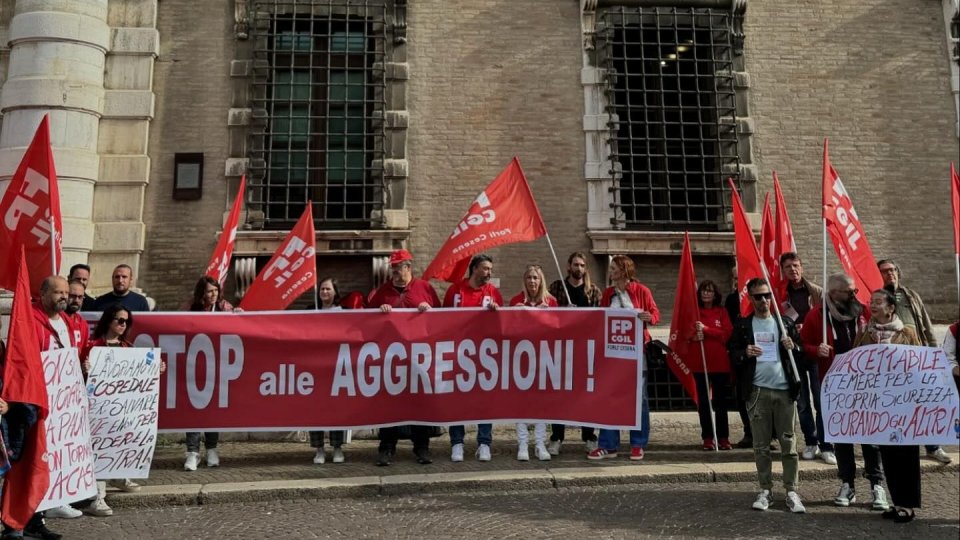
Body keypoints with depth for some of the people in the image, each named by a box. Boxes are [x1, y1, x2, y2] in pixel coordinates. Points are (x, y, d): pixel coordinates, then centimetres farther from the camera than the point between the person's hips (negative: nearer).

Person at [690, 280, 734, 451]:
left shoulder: (722, 311, 5)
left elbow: (727, 334, -6)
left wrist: (706, 329, -16)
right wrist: (694, 337, -18)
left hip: (720, 363, 0)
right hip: (699, 363, 0)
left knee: (721, 401, 5)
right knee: (703, 402, 4)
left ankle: (723, 437, 12)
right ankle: (707, 438, 11)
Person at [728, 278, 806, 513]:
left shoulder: (785, 323, 9)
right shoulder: (742, 326, 7)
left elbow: (803, 352, 13)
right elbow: (732, 355, 6)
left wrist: (793, 347, -9)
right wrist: (745, 353, -14)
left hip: (785, 390, 0)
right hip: (758, 392, 0)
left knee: (788, 443, 2)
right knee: (761, 445, 5)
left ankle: (791, 491, 8)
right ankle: (765, 490, 13)